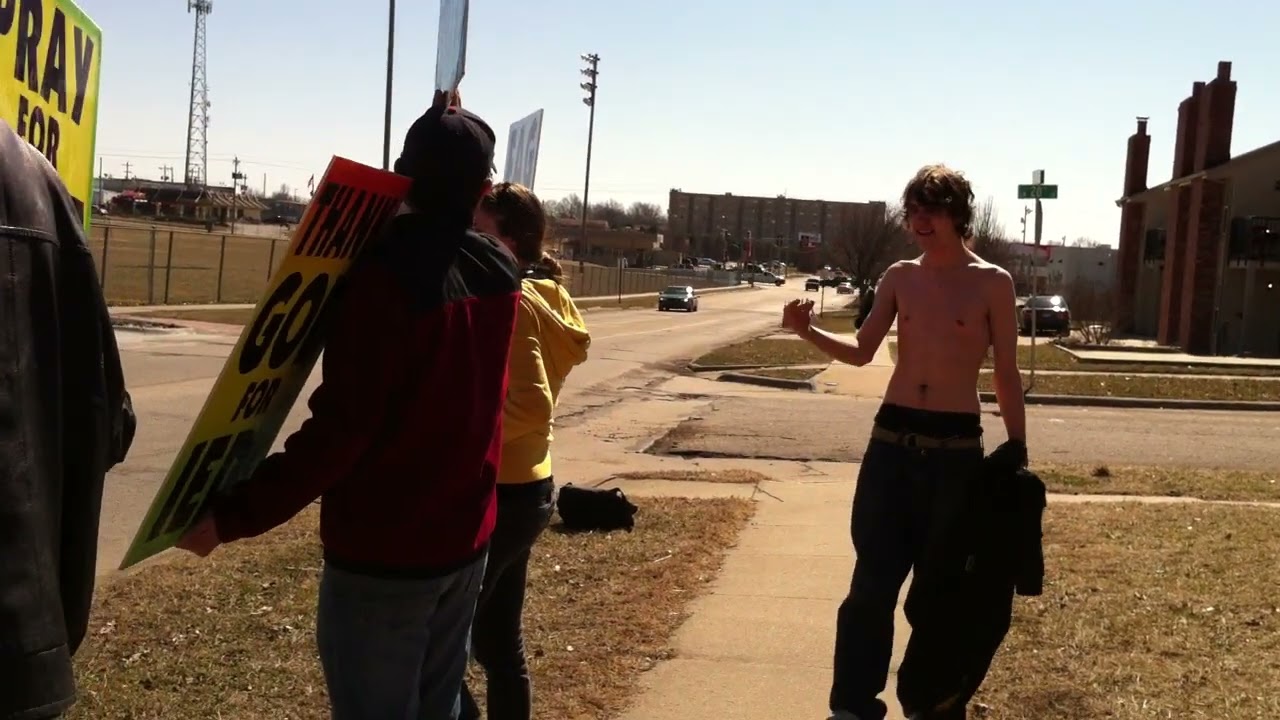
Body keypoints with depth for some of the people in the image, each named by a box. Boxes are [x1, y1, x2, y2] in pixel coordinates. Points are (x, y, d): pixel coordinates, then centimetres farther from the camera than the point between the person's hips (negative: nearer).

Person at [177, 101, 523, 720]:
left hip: (381, 551, -7)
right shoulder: (500, 272, 1)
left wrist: (232, 516, -21)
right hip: (466, 538, 7)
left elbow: (341, 427, -24)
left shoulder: (384, 275, -19)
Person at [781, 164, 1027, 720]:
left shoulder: (992, 284, -2)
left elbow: (1007, 374, 1)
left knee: (941, 583, 8)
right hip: (891, 438, 2)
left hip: (957, 445, -2)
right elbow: (861, 352, 7)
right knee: (874, 575, 0)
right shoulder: (900, 277, 6)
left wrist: (1017, 448, -1)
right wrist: (808, 332, -10)